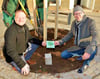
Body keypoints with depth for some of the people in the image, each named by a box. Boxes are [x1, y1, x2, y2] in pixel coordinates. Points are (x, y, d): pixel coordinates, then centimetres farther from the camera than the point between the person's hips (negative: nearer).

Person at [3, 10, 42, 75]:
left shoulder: (25, 27, -6)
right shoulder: (11, 31, -32)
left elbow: (30, 38, 11)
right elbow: (11, 51, -33)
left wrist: (40, 42, -3)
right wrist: (22, 65, -35)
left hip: (23, 50, 8)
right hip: (13, 55, -8)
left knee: (36, 44, 11)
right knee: (26, 71, -19)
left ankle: (24, 59, 14)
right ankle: (14, 63, 10)